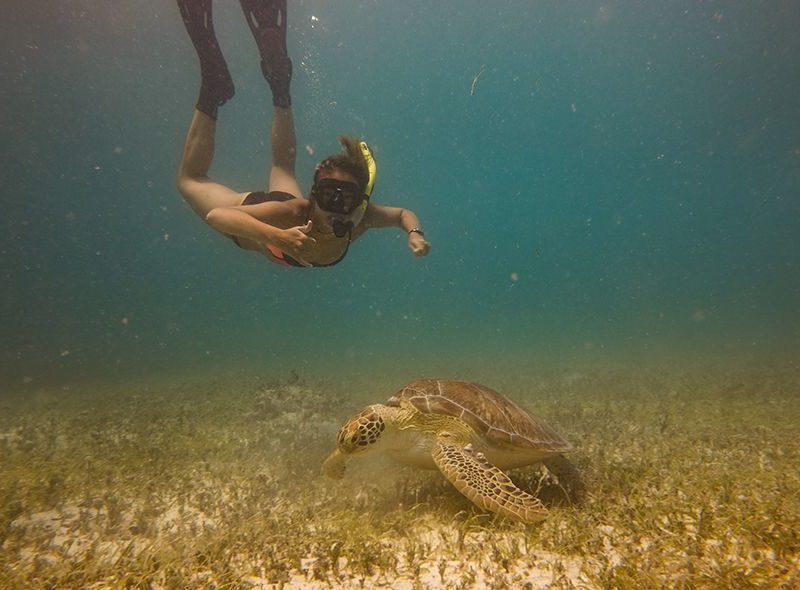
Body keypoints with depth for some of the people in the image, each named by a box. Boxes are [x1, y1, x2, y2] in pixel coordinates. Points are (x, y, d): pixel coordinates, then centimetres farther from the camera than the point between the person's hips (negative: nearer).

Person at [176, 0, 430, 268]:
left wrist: (415, 234, -37)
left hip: (286, 206, 4)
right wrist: (278, 236, -65)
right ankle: (212, 87, 18)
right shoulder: (292, 213, -46)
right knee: (190, 179, 20)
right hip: (250, 211, -3)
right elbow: (215, 215, -49)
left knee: (283, 166, 34)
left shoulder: (360, 217, -33)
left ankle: (279, 88, 35)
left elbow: (403, 213, -14)